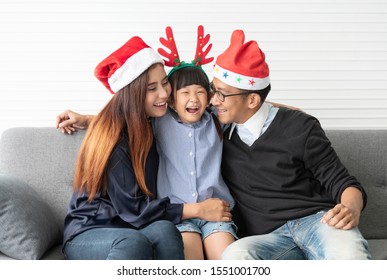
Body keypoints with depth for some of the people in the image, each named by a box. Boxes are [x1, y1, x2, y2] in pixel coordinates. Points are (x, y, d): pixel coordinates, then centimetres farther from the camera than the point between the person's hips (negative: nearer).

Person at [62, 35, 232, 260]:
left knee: (164, 231, -31)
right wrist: (197, 210, -17)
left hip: (127, 228, 6)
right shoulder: (115, 137, -19)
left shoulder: (149, 121, 3)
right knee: (134, 242, -39)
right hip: (88, 234, -5)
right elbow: (131, 208, -19)